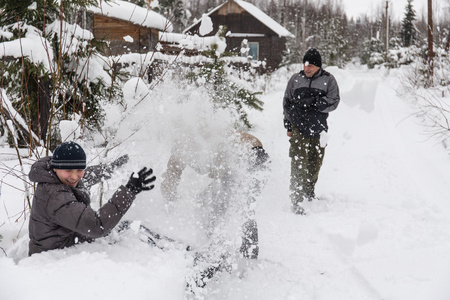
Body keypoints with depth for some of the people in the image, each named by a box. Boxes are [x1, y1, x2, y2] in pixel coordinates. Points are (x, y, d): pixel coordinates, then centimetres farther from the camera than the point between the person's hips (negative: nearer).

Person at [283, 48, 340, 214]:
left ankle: (309, 193, 31)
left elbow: (334, 102, -7)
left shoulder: (328, 80, 2)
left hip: (318, 128, 1)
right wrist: (288, 125, 10)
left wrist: (314, 102, -20)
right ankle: (296, 200, -13)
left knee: (315, 163, 12)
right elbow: (287, 102, 15)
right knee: (298, 164, -11)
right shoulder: (295, 79, 7)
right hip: (298, 127, -1)